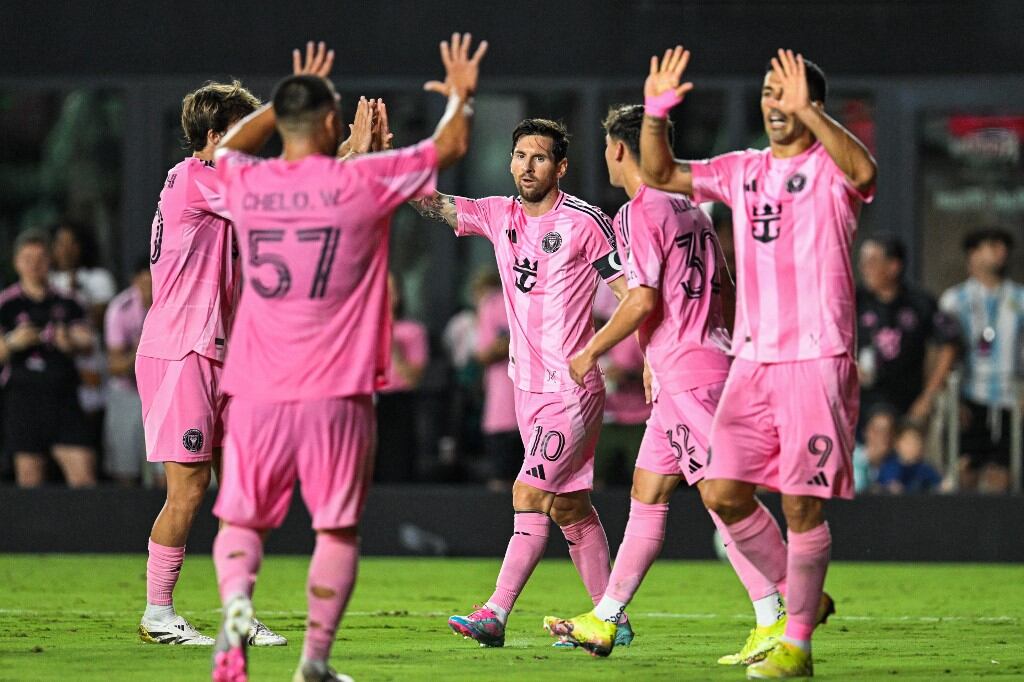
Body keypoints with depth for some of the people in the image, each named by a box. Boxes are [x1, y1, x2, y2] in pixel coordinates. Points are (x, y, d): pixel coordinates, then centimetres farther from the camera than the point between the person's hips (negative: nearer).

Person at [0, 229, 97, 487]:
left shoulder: (67, 304, 10)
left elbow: (88, 342, 3)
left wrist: (72, 343, -20)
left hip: (64, 398, 2)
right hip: (23, 396, -2)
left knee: (83, 473, -8)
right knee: (29, 478, -3)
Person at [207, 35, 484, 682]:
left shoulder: (244, 183, 4)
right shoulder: (361, 181, -6)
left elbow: (228, 144, 31)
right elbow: (449, 147, 9)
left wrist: (289, 99, 39)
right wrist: (462, 96, 28)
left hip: (257, 391, 2)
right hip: (337, 392, -2)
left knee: (241, 518, 12)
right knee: (338, 528, 7)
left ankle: (236, 600, -16)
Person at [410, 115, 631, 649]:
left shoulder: (584, 221, -8)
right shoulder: (499, 215, 9)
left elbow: (631, 292, -6)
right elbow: (432, 204, 2)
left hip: (573, 388, -7)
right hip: (528, 385, 7)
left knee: (530, 492, -14)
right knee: (568, 506, 11)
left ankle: (495, 615, -18)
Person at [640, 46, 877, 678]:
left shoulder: (828, 168, -4)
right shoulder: (743, 171, 15)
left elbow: (862, 169, -28)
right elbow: (659, 174, 17)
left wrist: (806, 109, -34)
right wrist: (656, 114, 0)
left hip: (817, 360, -6)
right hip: (752, 359, 6)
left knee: (802, 504, -5)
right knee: (723, 493, 1)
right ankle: (796, 597, 20)